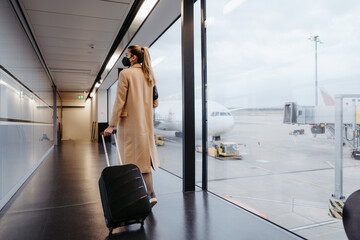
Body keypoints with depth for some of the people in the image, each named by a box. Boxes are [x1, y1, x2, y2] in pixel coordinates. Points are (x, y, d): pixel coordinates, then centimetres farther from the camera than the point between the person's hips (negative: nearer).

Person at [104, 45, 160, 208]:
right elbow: (155, 102, 12)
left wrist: (111, 125, -12)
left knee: (132, 159, 2)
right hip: (146, 124, 6)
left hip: (129, 123, -6)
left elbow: (120, 101, -14)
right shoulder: (149, 75, 11)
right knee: (144, 157, 11)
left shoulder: (125, 74, -8)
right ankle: (150, 194, 9)